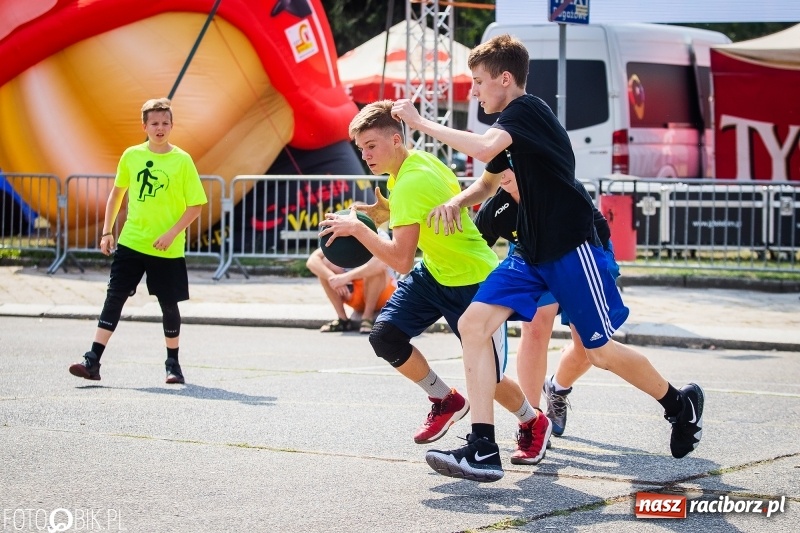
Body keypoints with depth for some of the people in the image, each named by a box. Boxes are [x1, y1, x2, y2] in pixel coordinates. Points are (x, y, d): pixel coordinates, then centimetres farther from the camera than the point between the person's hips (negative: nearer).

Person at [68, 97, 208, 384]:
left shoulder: (182, 160, -6)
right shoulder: (131, 156, 3)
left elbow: (196, 205, -5)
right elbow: (117, 193, 17)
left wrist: (172, 233, -15)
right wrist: (107, 231, 12)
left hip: (168, 249, -2)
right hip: (131, 242, 2)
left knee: (169, 305, 7)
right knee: (114, 297, -6)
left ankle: (173, 363, 24)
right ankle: (93, 360, -9)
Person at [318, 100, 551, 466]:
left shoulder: (411, 183, -29)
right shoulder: (413, 162, -3)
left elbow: (401, 260, -35)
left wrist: (357, 227, -29)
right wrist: (388, 212, 3)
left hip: (474, 281, -9)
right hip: (433, 271, 9)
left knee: (488, 379, -2)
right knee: (385, 335, -10)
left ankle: (533, 424, 29)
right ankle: (446, 401, 12)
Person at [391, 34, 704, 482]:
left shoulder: (526, 110, -15)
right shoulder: (511, 124, 14)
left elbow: (484, 148, -35)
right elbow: (493, 174, 30)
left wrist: (422, 123, -26)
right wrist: (457, 201, 10)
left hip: (572, 248, -9)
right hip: (531, 252, 9)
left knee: (601, 351, 0)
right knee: (474, 323, -10)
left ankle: (681, 404, 28)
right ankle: (483, 450, -14)